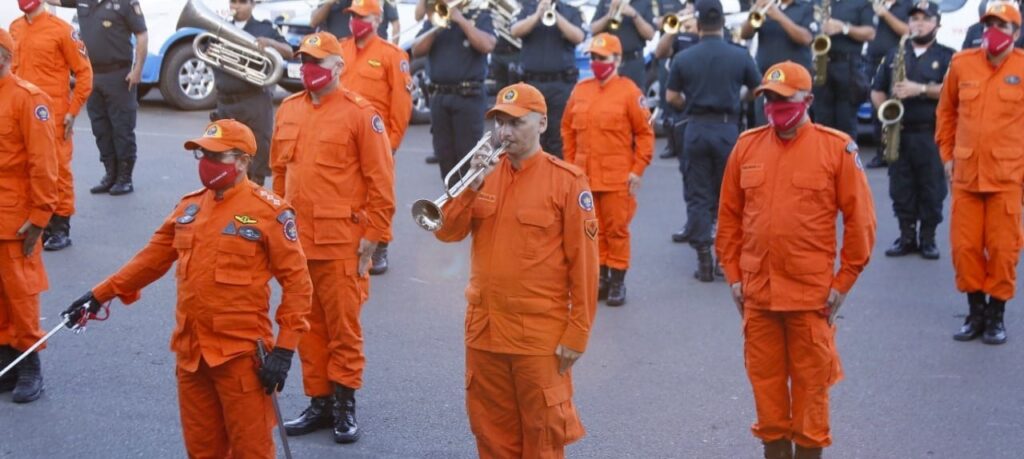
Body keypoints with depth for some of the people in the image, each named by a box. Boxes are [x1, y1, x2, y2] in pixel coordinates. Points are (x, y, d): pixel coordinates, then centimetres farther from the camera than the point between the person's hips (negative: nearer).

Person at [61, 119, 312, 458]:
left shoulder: (269, 211, -10)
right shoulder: (189, 206, 10)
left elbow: (296, 281, -10)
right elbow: (153, 257, 19)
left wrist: (284, 350, -14)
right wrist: (101, 294, 16)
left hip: (241, 355, -6)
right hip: (189, 351, 6)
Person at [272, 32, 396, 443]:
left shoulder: (359, 113, -8)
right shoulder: (288, 111, 10)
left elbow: (381, 180, -8)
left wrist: (373, 235, -9)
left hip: (341, 242, -6)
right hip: (296, 240, 6)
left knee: (343, 326, 2)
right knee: (307, 325, 11)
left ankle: (344, 404, 12)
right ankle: (319, 401, 21)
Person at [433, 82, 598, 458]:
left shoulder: (566, 180, -9)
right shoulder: (485, 172, 7)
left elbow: (583, 261, -9)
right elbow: (448, 231, 2)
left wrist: (577, 333, -10)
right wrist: (471, 188, -14)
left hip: (540, 334, -5)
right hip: (484, 329, 5)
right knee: (492, 428, 14)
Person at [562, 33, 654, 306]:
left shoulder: (628, 91, -6)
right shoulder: (580, 90, 8)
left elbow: (645, 133, -4)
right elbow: (568, 129, 16)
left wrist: (638, 170, -8)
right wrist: (570, 164, 11)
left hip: (617, 178, -5)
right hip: (585, 175, 5)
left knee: (616, 229, 1)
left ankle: (618, 281, 10)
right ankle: (600, 278, 20)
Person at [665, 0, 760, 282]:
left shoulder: (684, 58, -4)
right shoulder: (740, 56, -5)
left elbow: (671, 97, 2)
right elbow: (758, 90, 7)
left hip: (696, 129, 0)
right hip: (727, 128, 0)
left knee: (698, 196, 6)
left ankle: (704, 260, 3)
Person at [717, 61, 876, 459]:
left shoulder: (837, 148, -4)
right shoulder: (747, 146, 5)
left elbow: (860, 220, -3)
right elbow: (729, 215, 10)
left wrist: (844, 281, -4)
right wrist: (733, 274, 7)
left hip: (812, 292, -3)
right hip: (757, 290, 3)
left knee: (811, 381, 6)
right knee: (765, 377, 10)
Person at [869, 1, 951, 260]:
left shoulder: (947, 57, 4)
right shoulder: (894, 55, 16)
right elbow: (877, 92, 17)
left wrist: (920, 89, -19)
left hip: (932, 135, -3)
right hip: (899, 133, 3)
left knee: (931, 190, -1)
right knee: (901, 189, 4)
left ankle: (928, 239, 8)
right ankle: (906, 237, 13)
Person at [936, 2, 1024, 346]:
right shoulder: (962, 64, 4)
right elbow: (946, 111, 15)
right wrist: (947, 154, 12)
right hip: (965, 175, 2)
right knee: (965, 246, 5)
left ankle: (996, 315, 14)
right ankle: (976, 311, 20)